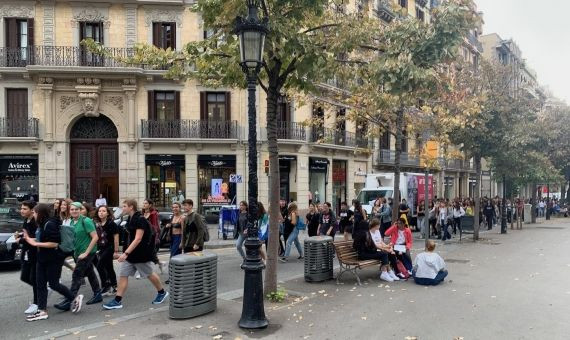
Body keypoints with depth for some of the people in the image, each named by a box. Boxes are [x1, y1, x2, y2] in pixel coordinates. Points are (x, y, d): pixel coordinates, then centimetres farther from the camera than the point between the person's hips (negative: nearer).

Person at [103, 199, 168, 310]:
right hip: (131, 252, 8)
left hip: (142, 254, -8)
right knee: (123, 275, 1)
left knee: (149, 274, 8)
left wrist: (126, 253, -31)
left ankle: (162, 292, 28)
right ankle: (117, 301, 6)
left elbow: (138, 239, -26)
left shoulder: (140, 220, -21)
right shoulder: (130, 219, 7)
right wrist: (126, 253, 20)